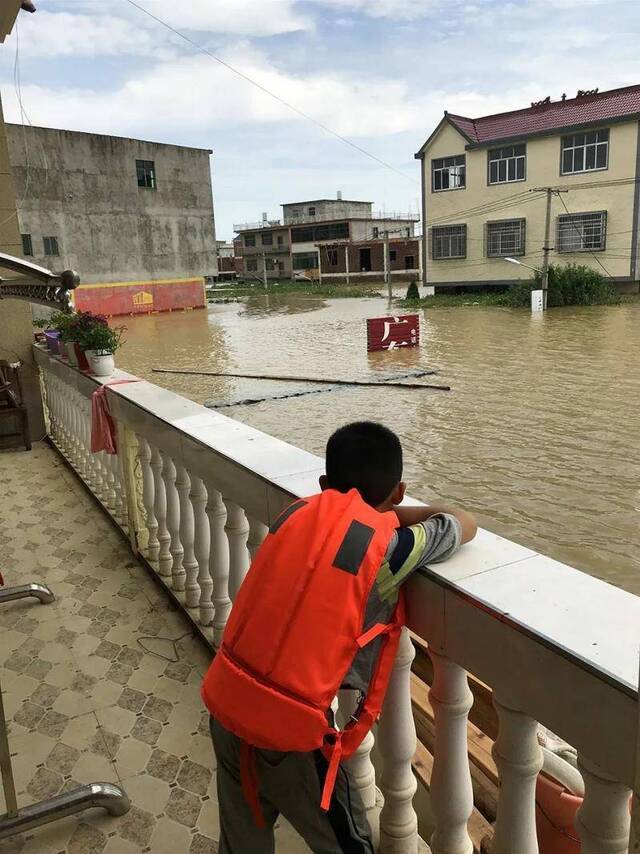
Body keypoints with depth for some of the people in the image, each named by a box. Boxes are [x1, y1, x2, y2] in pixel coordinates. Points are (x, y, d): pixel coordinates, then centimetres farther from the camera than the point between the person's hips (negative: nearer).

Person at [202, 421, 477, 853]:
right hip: (289, 729, -5)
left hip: (225, 700, 6)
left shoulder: (298, 513, 0)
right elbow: (465, 523, 3)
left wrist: (417, 514, 18)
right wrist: (433, 513, 22)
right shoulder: (388, 546, -14)